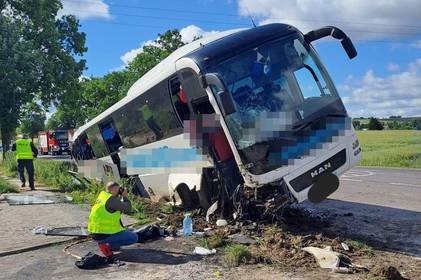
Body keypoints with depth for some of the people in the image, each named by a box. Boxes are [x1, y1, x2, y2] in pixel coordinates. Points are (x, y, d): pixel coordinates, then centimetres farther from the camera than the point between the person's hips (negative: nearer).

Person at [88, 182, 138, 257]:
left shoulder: (103, 196, 11)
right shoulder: (111, 199, -17)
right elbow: (128, 209, -12)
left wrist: (121, 196, 12)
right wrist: (125, 196, 2)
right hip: (103, 235, -9)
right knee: (134, 237, -3)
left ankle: (114, 245, 16)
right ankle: (107, 245, -6)